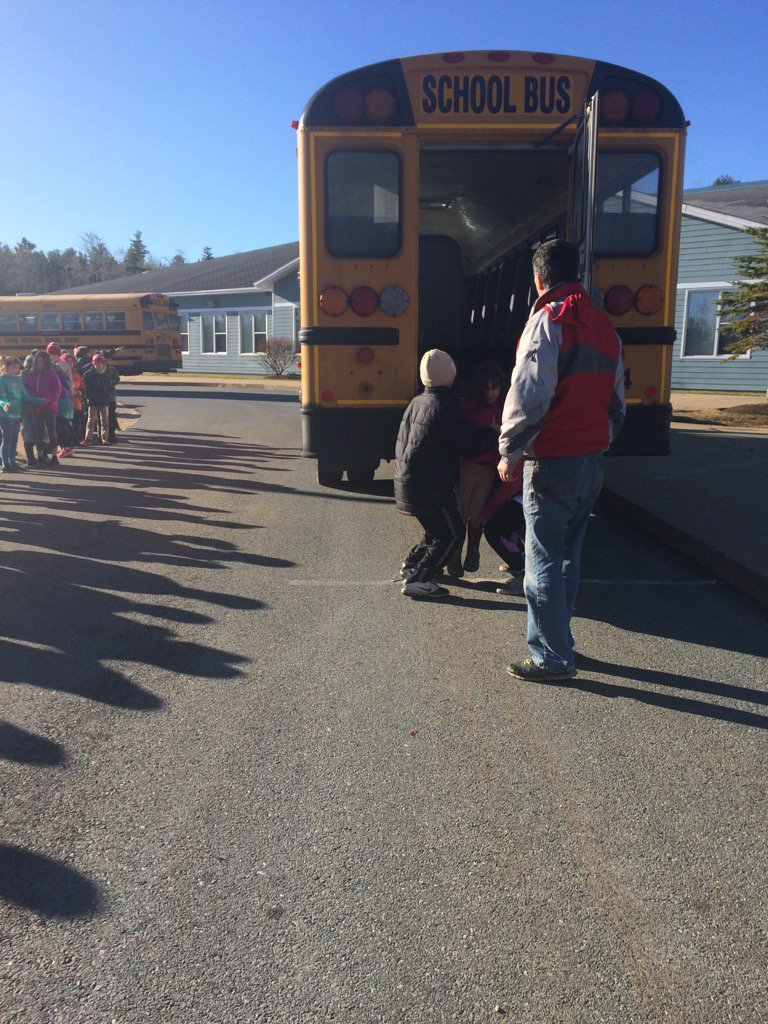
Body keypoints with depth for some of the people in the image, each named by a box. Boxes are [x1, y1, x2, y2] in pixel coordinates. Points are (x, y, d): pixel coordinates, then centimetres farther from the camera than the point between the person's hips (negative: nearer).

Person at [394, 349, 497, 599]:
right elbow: (468, 444, -16)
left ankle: (411, 564, 32)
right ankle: (417, 579, -5)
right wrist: (493, 434, 3)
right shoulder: (445, 408, -17)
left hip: (407, 482, 9)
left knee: (436, 529, 24)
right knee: (452, 534, -1)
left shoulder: (416, 403, 11)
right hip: (430, 486, -9)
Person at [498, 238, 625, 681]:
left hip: (552, 463, -8)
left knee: (544, 563, 0)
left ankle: (553, 658, 6)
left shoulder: (548, 321, -13)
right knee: (568, 557, 17)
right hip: (592, 462, 8)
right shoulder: (604, 325, 12)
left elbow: (529, 398, -20)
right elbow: (617, 402, 16)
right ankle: (554, 640, 27)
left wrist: (510, 452, -10)